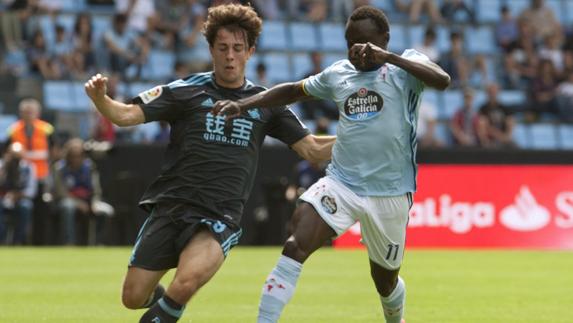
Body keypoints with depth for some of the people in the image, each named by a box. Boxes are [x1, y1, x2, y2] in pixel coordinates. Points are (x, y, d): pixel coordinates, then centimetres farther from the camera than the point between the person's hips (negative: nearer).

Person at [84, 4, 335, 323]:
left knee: (187, 282, -30)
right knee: (134, 297, -1)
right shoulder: (187, 91, 1)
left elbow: (313, 150, 12)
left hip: (220, 217, -1)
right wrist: (100, 98, -26)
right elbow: (126, 115, -6)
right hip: (171, 205, 1)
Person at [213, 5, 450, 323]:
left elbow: (442, 80, -25)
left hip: (389, 192, -2)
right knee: (295, 246, -22)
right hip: (340, 183, 2)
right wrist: (243, 104, 9)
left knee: (386, 281, 15)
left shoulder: (405, 65, -5)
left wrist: (387, 57, -34)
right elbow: (293, 90, 22)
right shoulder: (338, 73, 8)